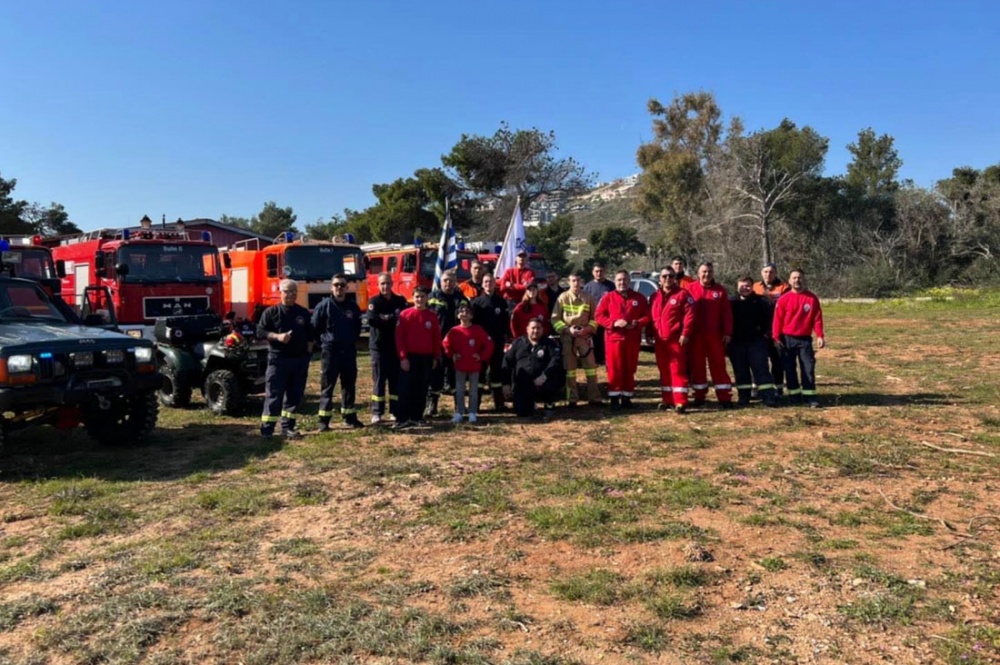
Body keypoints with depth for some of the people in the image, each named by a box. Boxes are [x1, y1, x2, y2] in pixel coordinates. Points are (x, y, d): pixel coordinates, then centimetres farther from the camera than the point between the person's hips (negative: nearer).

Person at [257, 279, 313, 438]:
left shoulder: (303, 313, 12)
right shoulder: (271, 312, 0)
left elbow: (310, 335, 16)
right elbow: (260, 332, -4)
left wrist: (308, 354, 9)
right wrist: (277, 336, -19)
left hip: (300, 360, 4)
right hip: (278, 359, -4)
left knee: (295, 395, 6)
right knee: (273, 395, -4)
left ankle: (288, 427, 15)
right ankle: (267, 429, -1)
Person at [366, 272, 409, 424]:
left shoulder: (400, 300, 9)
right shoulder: (374, 301, -1)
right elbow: (372, 319, -17)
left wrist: (385, 318, -13)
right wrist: (393, 318, -12)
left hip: (396, 345, 3)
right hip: (379, 345, -3)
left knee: (396, 379, 6)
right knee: (379, 379, -3)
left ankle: (395, 411, 14)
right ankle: (377, 413, 2)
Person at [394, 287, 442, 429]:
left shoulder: (432, 316, 5)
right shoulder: (405, 314, -2)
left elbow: (437, 338, 9)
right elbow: (399, 337, -5)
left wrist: (436, 357, 4)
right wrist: (403, 357, -11)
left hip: (426, 358, 3)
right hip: (409, 357, -3)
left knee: (422, 389, 6)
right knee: (406, 388, -7)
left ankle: (416, 418, 15)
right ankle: (402, 419, -5)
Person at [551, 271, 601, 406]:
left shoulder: (588, 297, 4)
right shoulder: (563, 297, 0)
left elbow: (595, 318, 7)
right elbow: (555, 319, -1)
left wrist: (588, 329, -10)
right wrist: (567, 329, -12)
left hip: (585, 337, 1)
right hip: (567, 337, -1)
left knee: (591, 366, 1)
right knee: (570, 368, 5)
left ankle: (594, 397, 8)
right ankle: (572, 398, 11)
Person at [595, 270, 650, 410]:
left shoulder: (639, 298, 8)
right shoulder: (608, 298, 4)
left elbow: (647, 316, 7)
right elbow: (598, 316, -1)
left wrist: (637, 323, -13)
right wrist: (614, 323, -16)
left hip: (632, 339, 2)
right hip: (613, 338, -2)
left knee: (630, 370, 6)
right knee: (614, 369, -3)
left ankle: (627, 397, 15)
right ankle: (614, 398, 4)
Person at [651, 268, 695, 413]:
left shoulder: (683, 294, -3)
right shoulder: (654, 297, 15)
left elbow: (689, 315, -10)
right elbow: (651, 317, 20)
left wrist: (685, 334, -17)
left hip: (676, 339, -6)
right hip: (660, 340, 6)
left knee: (678, 370, -7)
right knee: (664, 370, 11)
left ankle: (680, 402, -8)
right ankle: (667, 400, 19)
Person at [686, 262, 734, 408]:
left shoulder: (720, 290, 2)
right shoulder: (690, 288, -1)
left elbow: (727, 313, 1)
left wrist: (727, 332, -4)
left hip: (715, 334, 0)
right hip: (695, 334, 0)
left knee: (718, 364, 2)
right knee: (696, 365, 7)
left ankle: (724, 397, 4)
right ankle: (699, 396, 17)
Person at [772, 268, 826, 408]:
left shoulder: (812, 298, 1)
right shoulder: (784, 299, -2)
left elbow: (817, 318, 1)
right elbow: (778, 319, -2)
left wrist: (820, 336, -6)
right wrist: (776, 337, -6)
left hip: (805, 339, 0)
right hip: (787, 339, 0)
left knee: (808, 368, -4)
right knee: (790, 369, 5)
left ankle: (810, 397, 0)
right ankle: (794, 396, 15)